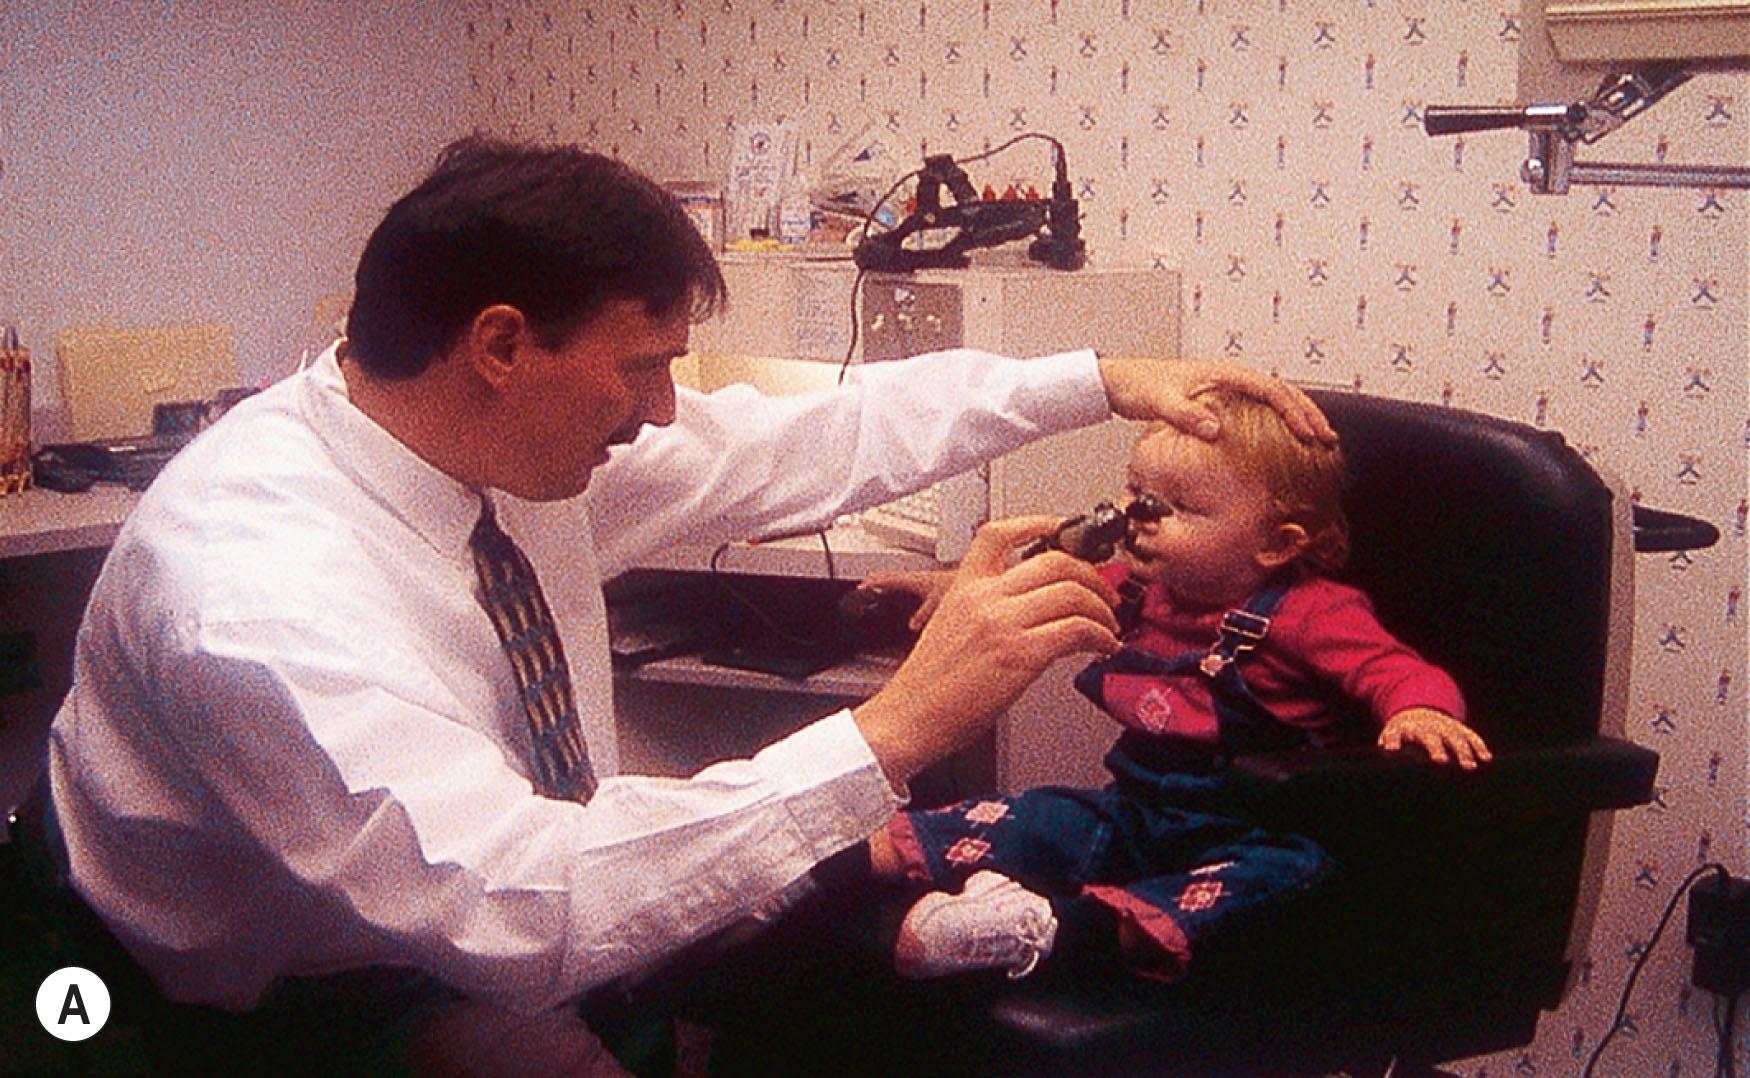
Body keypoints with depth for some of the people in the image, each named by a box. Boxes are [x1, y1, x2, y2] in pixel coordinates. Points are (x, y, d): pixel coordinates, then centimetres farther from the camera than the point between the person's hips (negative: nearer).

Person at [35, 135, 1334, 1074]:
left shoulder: (525, 437, -10)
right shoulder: (251, 589, -33)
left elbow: (805, 441, 1)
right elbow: (515, 910, -41)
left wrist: (1104, 380, -1)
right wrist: (893, 733, -43)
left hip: (514, 909, 8)